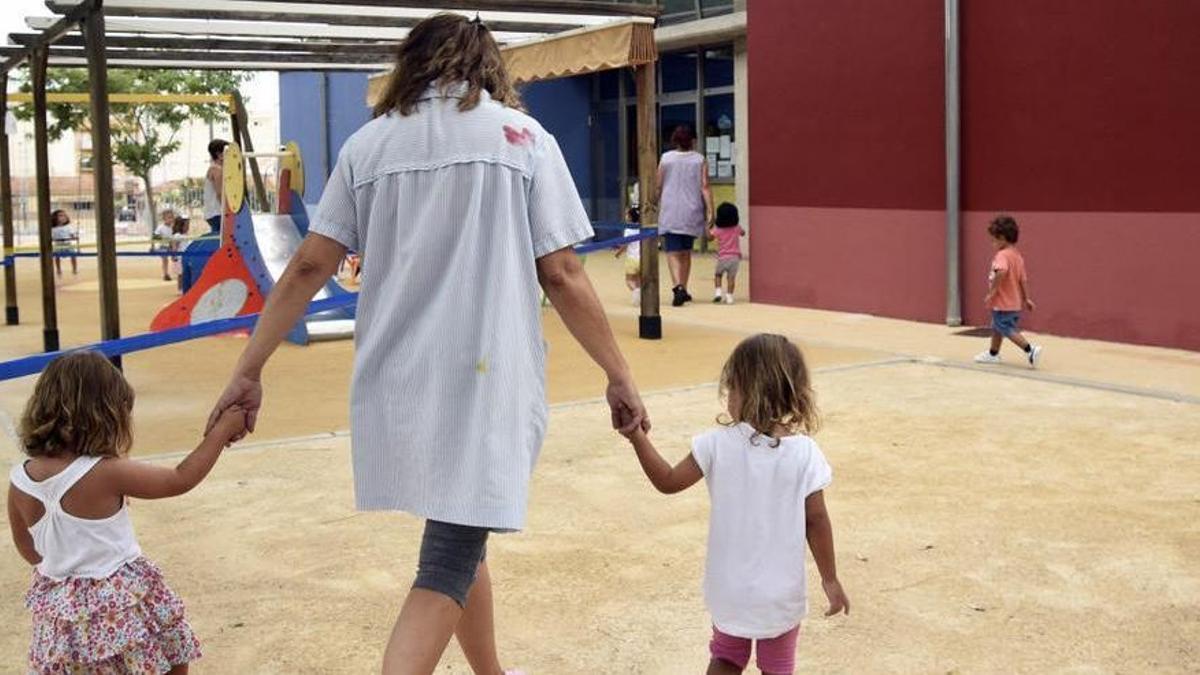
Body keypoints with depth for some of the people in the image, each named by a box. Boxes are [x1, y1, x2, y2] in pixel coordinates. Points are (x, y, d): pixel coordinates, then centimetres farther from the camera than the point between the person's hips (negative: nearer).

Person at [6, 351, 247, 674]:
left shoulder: (19, 481, -5)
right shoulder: (105, 473, -21)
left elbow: (27, 550, 9)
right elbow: (181, 479, -11)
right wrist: (222, 429, -2)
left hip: (59, 608, 5)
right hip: (119, 607, -5)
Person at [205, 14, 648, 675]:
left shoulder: (368, 143, 9)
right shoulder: (522, 136, 2)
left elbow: (308, 267, 5)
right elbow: (561, 275, -3)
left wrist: (248, 371, 10)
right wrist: (619, 374, 5)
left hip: (397, 380, 4)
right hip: (486, 378, -4)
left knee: (460, 537, 22)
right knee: (451, 557, -2)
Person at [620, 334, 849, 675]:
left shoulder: (718, 445, -13)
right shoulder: (805, 453, -14)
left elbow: (668, 482, -5)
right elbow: (816, 521, -9)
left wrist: (638, 437, 3)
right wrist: (830, 579, 2)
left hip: (729, 587, 1)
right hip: (781, 591, -1)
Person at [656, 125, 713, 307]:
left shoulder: (666, 158, 0)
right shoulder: (700, 160, 0)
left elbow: (658, 187, 3)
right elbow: (705, 187, -6)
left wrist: (655, 205, 17)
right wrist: (710, 210, -6)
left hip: (670, 212, -2)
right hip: (692, 212, 2)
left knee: (673, 253, -4)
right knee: (686, 252, 16)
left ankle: (678, 287, -25)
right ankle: (683, 290, 22)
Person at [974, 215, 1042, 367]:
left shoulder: (1002, 255, -19)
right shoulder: (1018, 255, 10)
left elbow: (1001, 271, -40)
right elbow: (1023, 279, 12)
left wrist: (992, 292, -32)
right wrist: (1026, 299, 17)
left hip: (1003, 303, -10)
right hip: (1015, 303, 10)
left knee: (1009, 330, -4)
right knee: (997, 328, 24)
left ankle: (1030, 350, -13)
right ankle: (992, 354, 37)